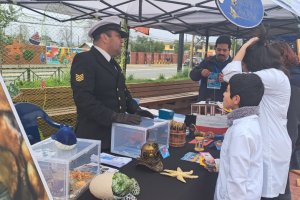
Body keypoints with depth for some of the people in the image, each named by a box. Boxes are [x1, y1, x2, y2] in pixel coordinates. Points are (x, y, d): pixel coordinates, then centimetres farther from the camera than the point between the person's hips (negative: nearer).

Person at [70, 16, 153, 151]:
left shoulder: (112, 63, 14)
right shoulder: (84, 60, -14)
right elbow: (83, 99, -25)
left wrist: (135, 109, 3)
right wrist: (115, 116, -27)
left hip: (116, 133, 8)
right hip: (94, 136, -8)